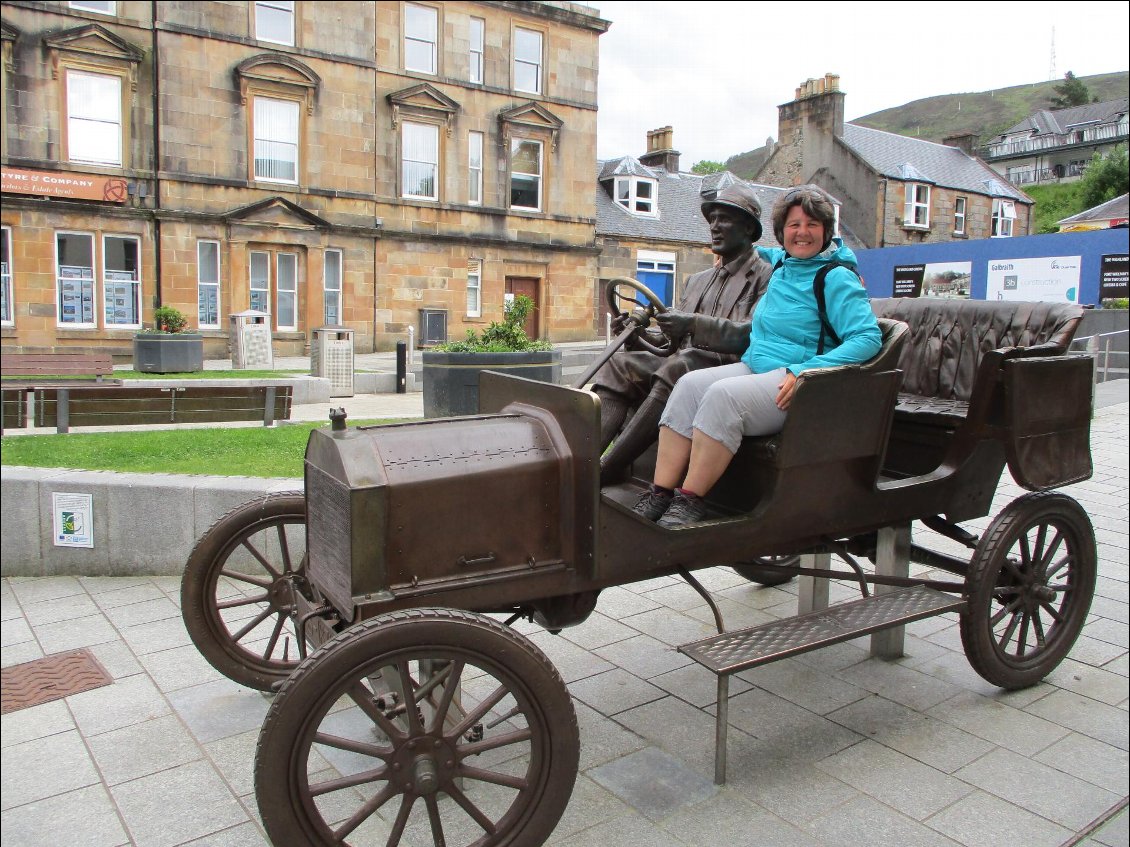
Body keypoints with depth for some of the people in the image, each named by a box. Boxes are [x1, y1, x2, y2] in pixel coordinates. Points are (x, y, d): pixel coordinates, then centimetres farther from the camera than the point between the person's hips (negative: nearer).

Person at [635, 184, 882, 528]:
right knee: (689, 384, -18)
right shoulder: (782, 263, 17)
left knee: (723, 394, -33)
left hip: (795, 380, -8)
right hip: (754, 366, 8)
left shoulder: (837, 278, -6)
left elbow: (869, 338, -15)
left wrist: (805, 371, -24)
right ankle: (660, 493, -24)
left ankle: (690, 501, -28)